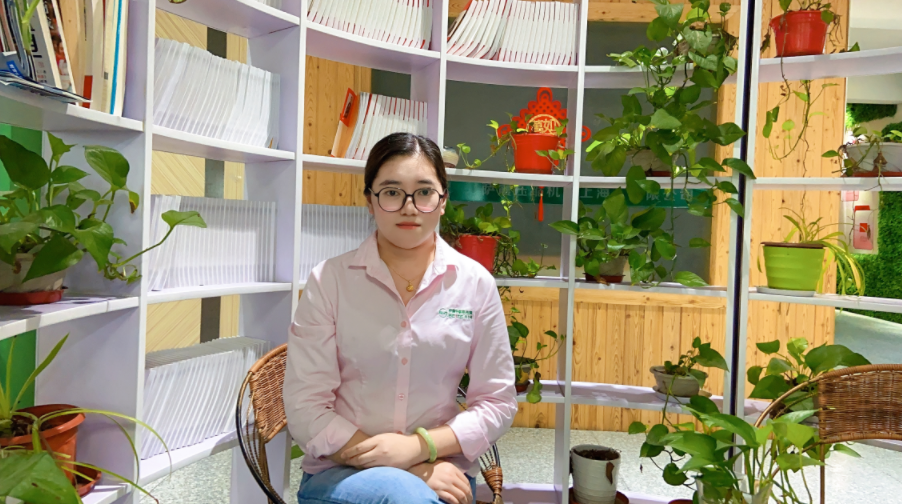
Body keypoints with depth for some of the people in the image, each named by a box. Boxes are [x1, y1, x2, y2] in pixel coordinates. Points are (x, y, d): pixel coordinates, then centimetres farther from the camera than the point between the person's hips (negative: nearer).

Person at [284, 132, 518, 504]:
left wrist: (420, 446, -12)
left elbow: (497, 402, 4)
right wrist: (414, 472, -14)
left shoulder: (475, 283, 0)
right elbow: (306, 410, -7)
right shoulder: (329, 280, -4)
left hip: (441, 471, 2)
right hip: (340, 473, -1)